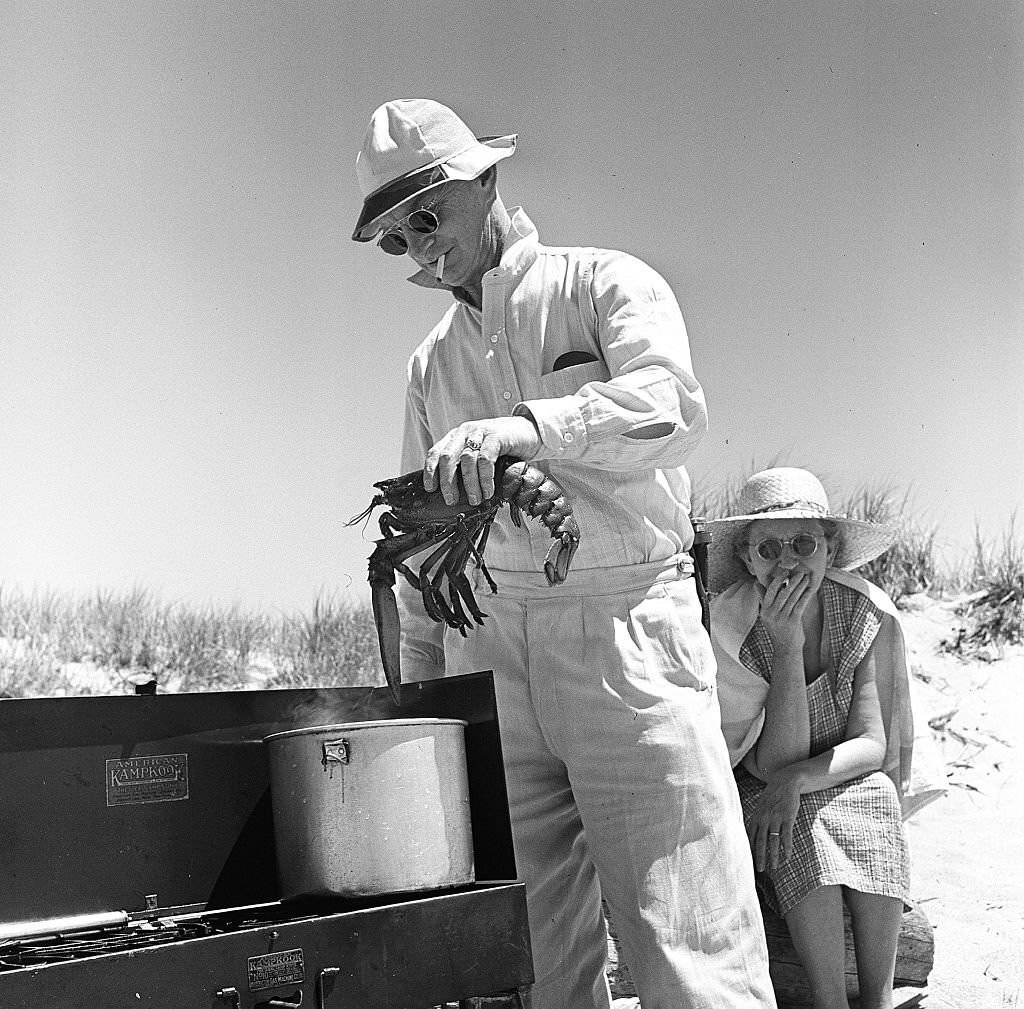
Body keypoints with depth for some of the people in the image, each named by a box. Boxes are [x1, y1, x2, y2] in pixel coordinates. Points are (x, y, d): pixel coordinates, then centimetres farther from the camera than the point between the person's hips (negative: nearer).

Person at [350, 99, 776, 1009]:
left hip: (625, 626, -4)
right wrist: (419, 687, 15)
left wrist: (528, 427, -32)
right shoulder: (432, 361, 20)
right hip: (488, 643, 5)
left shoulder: (604, 284, 4)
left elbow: (673, 403, -17)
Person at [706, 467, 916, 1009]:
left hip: (852, 787, 2)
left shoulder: (869, 614, -11)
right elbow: (775, 762, -23)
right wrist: (787, 644, -31)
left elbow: (874, 746, -13)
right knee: (803, 831, -33)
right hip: (761, 796, -2)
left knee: (874, 801, -31)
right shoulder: (728, 629, -18)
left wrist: (796, 779, -31)